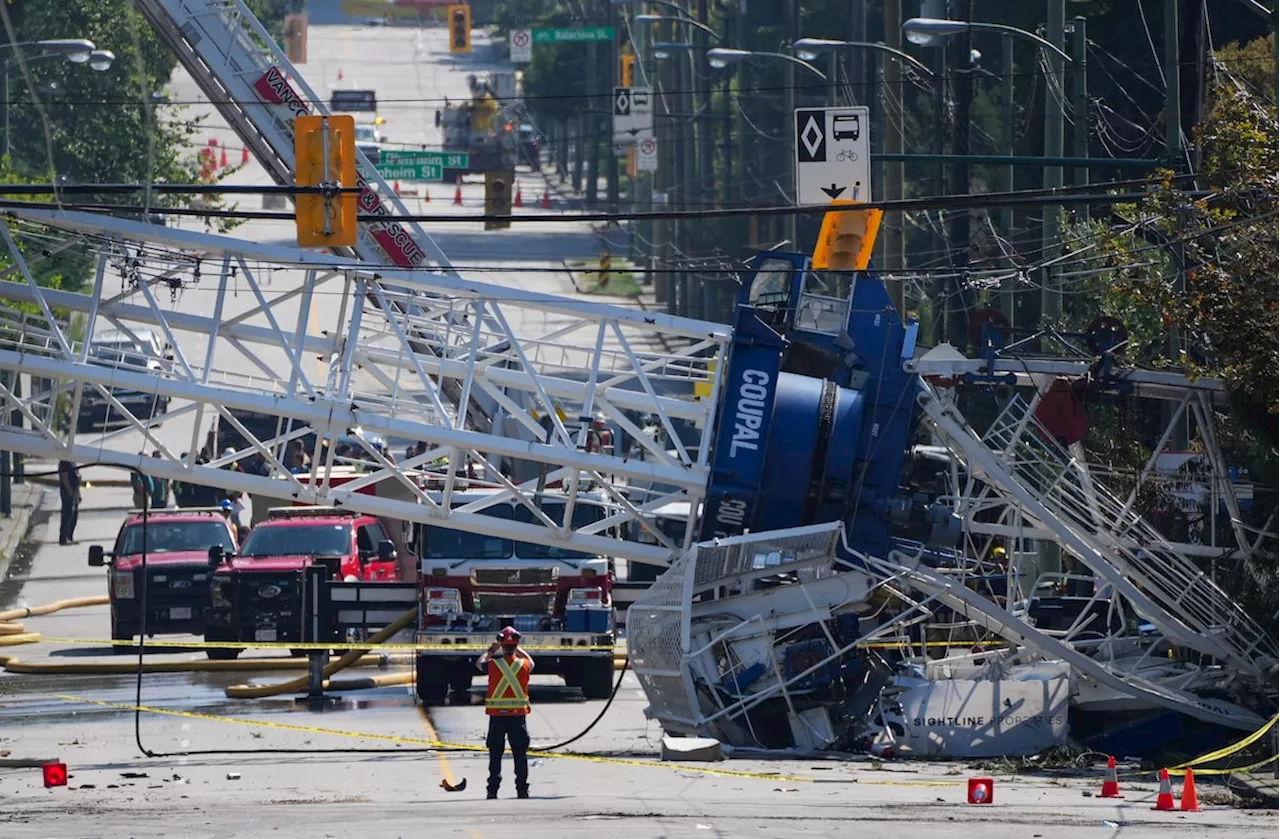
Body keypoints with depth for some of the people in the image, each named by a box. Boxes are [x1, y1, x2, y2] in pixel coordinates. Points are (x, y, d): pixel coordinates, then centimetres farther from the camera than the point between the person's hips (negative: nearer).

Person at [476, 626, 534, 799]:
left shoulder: (493, 664, -6)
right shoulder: (524, 664, -3)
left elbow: (479, 663, 17)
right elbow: (531, 662, 23)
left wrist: (491, 650, 26)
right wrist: (518, 650, 29)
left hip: (497, 715, -1)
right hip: (518, 714, 1)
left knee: (495, 754, 5)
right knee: (520, 753, 7)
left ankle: (493, 789, 2)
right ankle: (522, 789, 4)